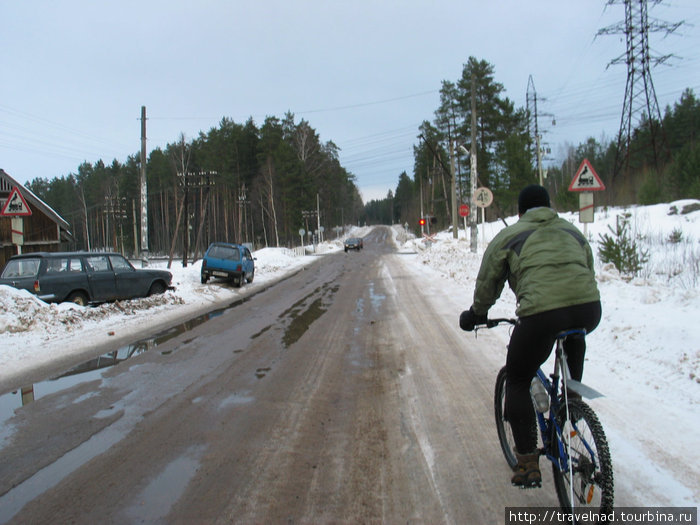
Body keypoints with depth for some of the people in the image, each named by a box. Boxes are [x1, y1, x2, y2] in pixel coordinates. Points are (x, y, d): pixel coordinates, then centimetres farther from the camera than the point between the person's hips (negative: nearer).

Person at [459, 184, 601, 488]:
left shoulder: (509, 236, 15)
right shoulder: (573, 232, 27)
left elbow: (487, 284, 19)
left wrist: (476, 314, 36)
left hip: (542, 314, -4)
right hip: (589, 309, 5)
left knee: (517, 383, 14)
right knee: (573, 336, 40)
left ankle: (528, 463, 11)